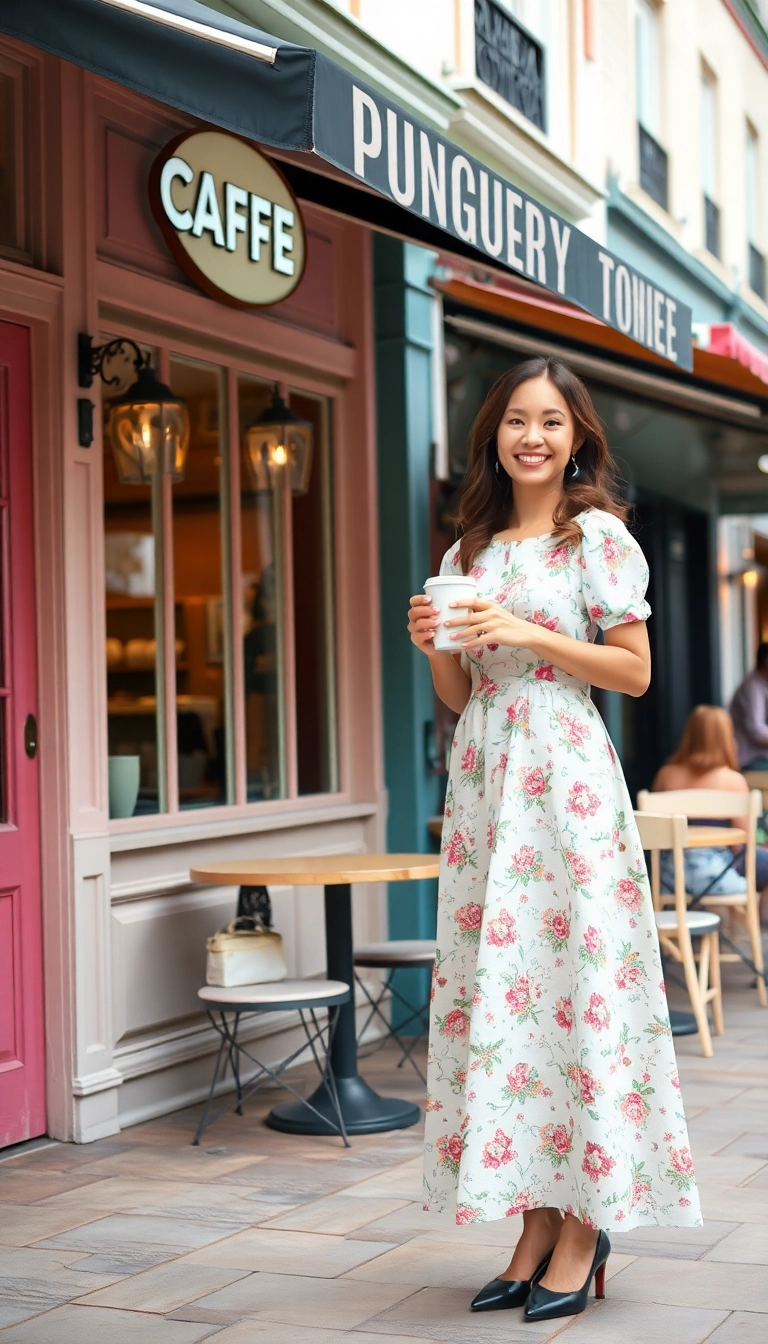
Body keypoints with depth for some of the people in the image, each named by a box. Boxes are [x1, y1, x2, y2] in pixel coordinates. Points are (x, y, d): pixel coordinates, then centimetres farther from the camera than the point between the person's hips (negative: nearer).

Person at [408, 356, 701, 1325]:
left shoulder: (598, 537, 0)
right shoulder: (470, 549, 16)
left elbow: (635, 670, -4)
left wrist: (528, 634, -13)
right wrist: (434, 644, -2)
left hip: (564, 779, -5)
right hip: (481, 778, 6)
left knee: (573, 985, -6)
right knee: (492, 985, 3)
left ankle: (585, 1225, 3)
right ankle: (537, 1222, 10)